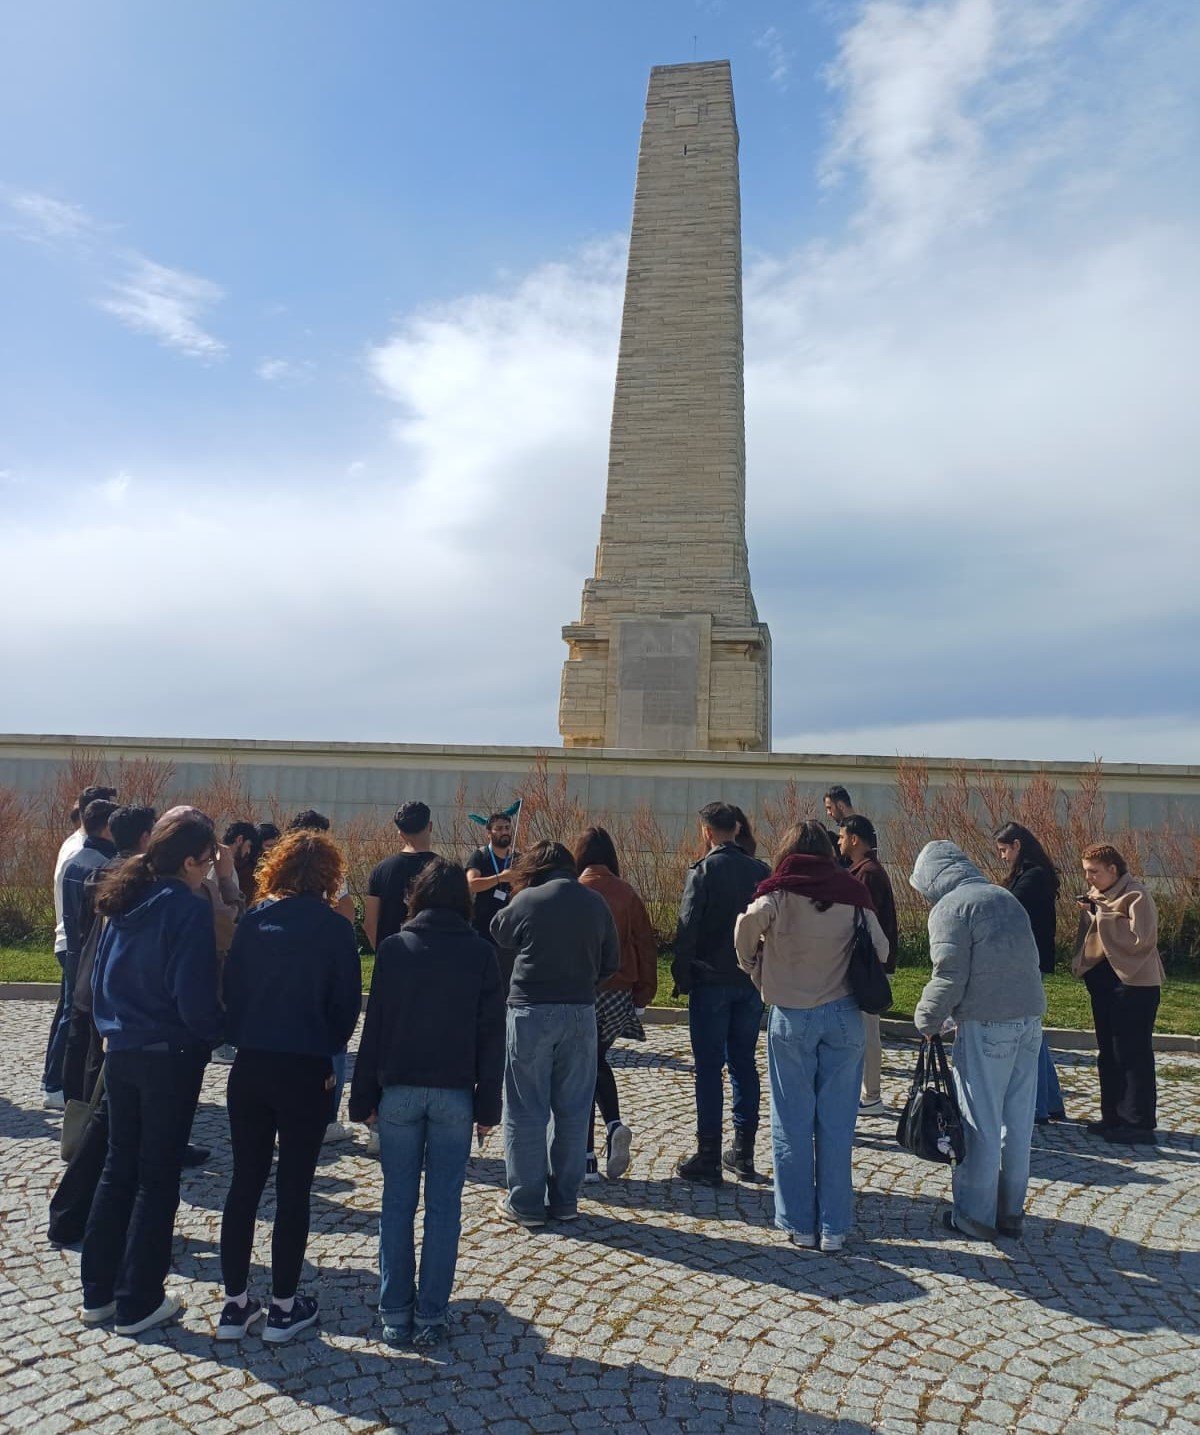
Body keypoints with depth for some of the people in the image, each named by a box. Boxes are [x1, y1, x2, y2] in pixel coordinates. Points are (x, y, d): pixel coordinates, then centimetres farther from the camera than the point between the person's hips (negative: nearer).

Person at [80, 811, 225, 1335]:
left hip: (120, 1051, 7)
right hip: (170, 1056, -7)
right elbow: (194, 998, -21)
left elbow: (101, 975, 11)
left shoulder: (128, 901, 4)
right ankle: (138, 1303, 17)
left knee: (118, 1167, 18)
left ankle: (97, 1292, 28)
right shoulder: (188, 909, -18)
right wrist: (218, 1031, -2)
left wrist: (112, 1028, 19)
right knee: (157, 1177, 7)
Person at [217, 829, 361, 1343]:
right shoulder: (333, 928, -10)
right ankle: (283, 1306, 20)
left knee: (244, 1183, 15)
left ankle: (235, 1303, 25)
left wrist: (244, 1038, 14)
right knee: (293, 1189, 9)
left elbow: (229, 987, 3)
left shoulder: (253, 920, 0)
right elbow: (347, 1002, -6)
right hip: (305, 1072, -3)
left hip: (249, 1066, 4)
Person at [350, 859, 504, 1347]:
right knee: (444, 1205, 8)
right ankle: (430, 1315, 14)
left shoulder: (394, 947, -4)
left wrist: (365, 1097, 5)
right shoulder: (481, 953, -3)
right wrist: (487, 1105, 5)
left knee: (397, 1202, 11)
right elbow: (491, 1035, -2)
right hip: (455, 1093, 0)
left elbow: (374, 1025, -2)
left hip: (399, 1090, 0)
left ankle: (395, 1314, 17)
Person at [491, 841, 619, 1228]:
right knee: (573, 1111, 13)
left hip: (531, 1012, -3)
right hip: (581, 1013, 4)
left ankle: (525, 1202, 15)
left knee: (526, 1111, 8)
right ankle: (565, 1200, 22)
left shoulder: (526, 901, -7)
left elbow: (499, 944, 6)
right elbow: (611, 963, 8)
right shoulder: (595, 903, 3)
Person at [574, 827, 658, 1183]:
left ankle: (587, 1160, 12)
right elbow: (645, 947, 2)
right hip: (618, 996, 4)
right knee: (598, 1060, 24)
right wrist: (642, 996, 9)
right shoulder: (627, 894, -1)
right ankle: (615, 1124, 4)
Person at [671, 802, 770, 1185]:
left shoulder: (704, 870, -11)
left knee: (709, 1069, 2)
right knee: (744, 1065, 13)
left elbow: (688, 927, -14)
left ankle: (708, 1159, 6)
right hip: (752, 983, 5)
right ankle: (743, 1154, 20)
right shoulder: (761, 871, 4)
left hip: (710, 982, -5)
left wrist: (681, 976, -5)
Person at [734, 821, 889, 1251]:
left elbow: (750, 921, -24)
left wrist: (752, 967, -7)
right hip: (844, 1015, 2)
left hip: (791, 1016, -2)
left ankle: (799, 1224, 16)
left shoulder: (779, 892, -5)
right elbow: (880, 950, -3)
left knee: (793, 1124, 9)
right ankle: (834, 1228, 16)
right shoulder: (851, 893, 1)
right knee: (836, 1125, 10)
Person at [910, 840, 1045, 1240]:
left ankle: (974, 1214, 12)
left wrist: (928, 1020, 0)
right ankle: (1010, 1210, 25)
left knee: (981, 1122, 3)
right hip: (1029, 1016, 7)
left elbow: (949, 974, -15)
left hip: (986, 1024, -7)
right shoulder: (1005, 897, 15)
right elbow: (1028, 958, 16)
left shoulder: (949, 907, -8)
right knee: (1017, 1120, 14)